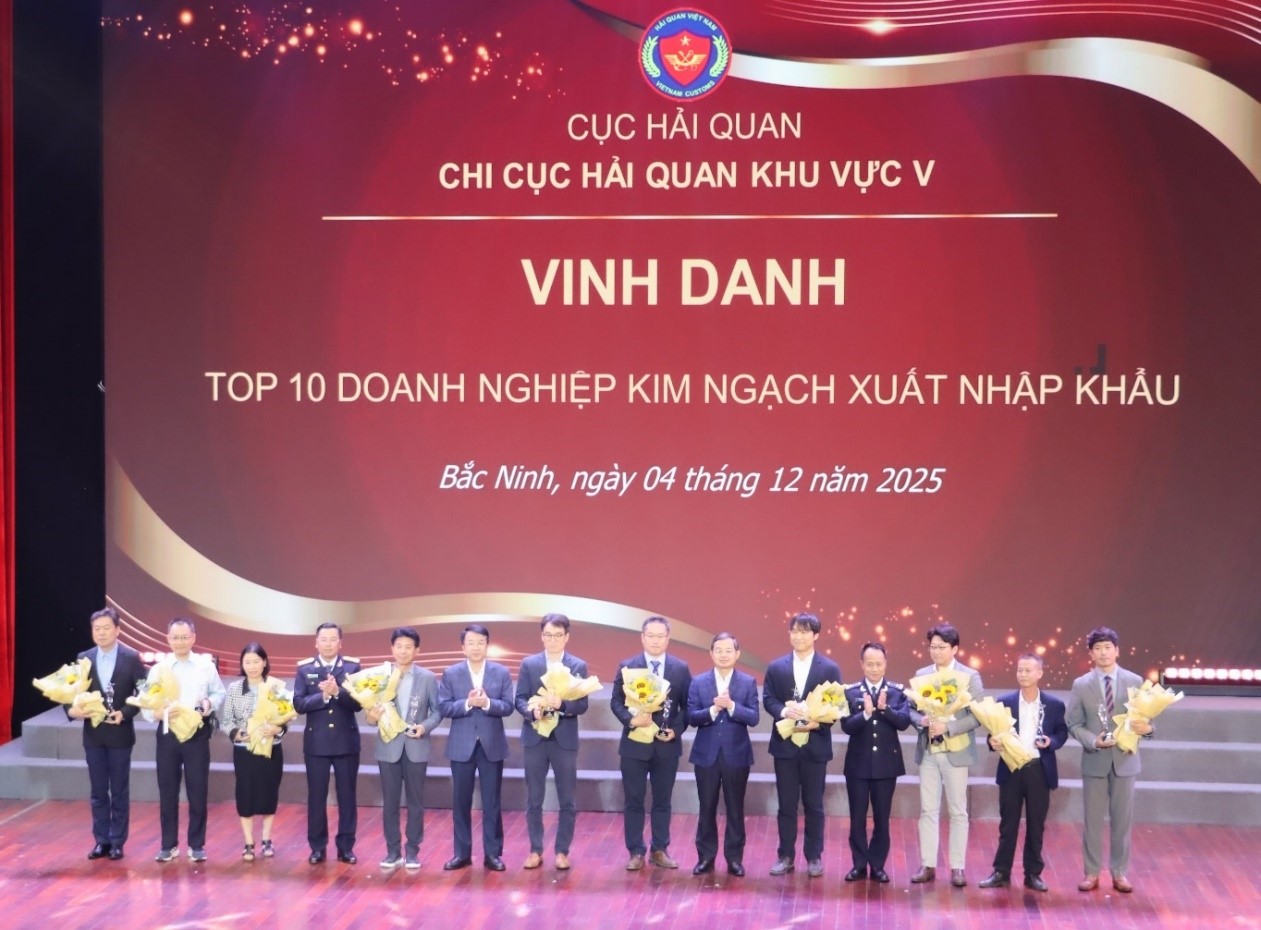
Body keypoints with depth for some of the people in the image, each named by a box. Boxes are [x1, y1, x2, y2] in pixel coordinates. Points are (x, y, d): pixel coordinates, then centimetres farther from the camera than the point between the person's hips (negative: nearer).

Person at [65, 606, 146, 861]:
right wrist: (72, 709, -17)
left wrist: (124, 713, -17)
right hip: (93, 734, 3)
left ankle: (117, 842, 11)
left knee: (119, 792, 5)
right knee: (98, 792, 9)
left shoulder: (131, 658, -5)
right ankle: (102, 841, 16)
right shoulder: (84, 658, 4)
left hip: (120, 734, -3)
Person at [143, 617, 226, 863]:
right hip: (168, 734, 1)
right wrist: (156, 712, -23)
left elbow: (220, 693, 9)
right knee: (167, 792, 6)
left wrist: (210, 702, -12)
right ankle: (169, 845, 16)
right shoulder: (158, 669, 2)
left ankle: (196, 845, 13)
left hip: (197, 734, -1)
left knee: (198, 792, 3)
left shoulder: (206, 666, 2)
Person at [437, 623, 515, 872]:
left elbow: (508, 706, -3)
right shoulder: (451, 674, 2)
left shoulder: (502, 673, 2)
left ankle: (493, 853, 10)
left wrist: (487, 703, -21)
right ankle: (462, 853, 13)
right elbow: (444, 707, -5)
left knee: (492, 802, 4)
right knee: (461, 801, 5)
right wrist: (468, 703, -20)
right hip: (462, 745, 0)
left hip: (492, 745, 0)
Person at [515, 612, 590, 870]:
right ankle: (535, 851, 16)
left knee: (566, 801, 4)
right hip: (535, 739, 1)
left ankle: (562, 852, 13)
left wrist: (561, 704, -23)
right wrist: (532, 711, -20)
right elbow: (519, 699, 0)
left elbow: (582, 705, -5)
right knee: (533, 800, 6)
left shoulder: (579, 666, 1)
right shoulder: (529, 663, 4)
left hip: (565, 740, -1)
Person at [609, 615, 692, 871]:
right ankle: (636, 852, 12)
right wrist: (631, 719, -19)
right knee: (633, 801, 4)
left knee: (663, 801, 9)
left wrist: (676, 730, -11)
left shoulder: (681, 668, 2)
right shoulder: (627, 666, -1)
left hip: (667, 745, 1)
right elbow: (616, 701, -2)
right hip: (634, 744, -1)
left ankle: (660, 850, 19)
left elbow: (688, 705, 3)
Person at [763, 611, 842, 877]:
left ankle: (814, 857, 16)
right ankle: (785, 856, 14)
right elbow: (768, 700, 0)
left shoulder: (829, 668, 0)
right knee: (786, 804, 7)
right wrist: (785, 711, -20)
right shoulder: (776, 667, 6)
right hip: (785, 743, 2)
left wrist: (817, 723, -20)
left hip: (815, 744, -1)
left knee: (814, 805, 6)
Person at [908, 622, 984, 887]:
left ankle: (957, 867, 9)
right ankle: (928, 865, 11)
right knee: (928, 810, 6)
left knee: (958, 811, 3)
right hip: (927, 751, 3)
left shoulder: (970, 676, -4)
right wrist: (921, 721, -13)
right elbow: (912, 709, 9)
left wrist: (948, 728, -19)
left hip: (955, 752, -3)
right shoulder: (921, 675, 7)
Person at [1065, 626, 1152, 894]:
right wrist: (1093, 741, -17)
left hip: (1125, 760, 0)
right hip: (1094, 760, 0)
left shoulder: (1134, 682, 1)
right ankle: (1092, 873, 14)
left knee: (1123, 819, 6)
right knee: (1092, 819, 5)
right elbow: (1074, 724, 0)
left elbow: (1144, 717, 3)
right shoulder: (1081, 685, 0)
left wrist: (1147, 728, -20)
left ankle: (1119, 872, 16)